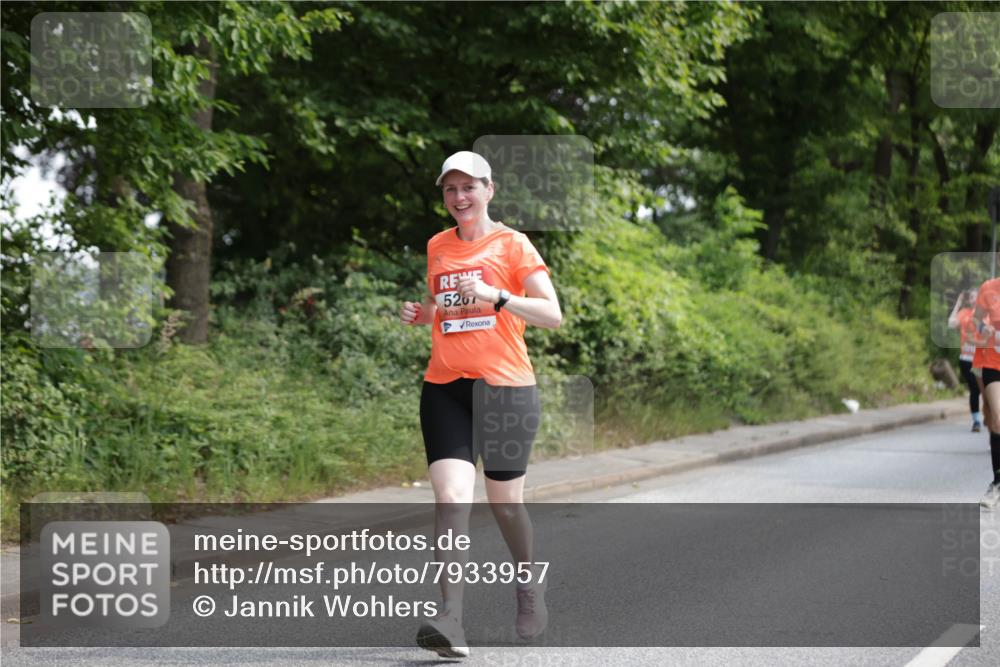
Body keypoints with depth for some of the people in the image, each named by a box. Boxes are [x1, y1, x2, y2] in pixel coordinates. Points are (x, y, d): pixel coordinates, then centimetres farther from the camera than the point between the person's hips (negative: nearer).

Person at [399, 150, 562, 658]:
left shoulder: (511, 244, -1)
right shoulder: (437, 247, 13)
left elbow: (552, 314, -7)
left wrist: (496, 296, -20)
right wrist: (420, 313, 7)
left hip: (505, 386, -3)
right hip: (444, 387, 3)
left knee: (504, 501, 8)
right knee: (451, 497, -14)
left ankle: (530, 582, 38)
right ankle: (450, 620, -22)